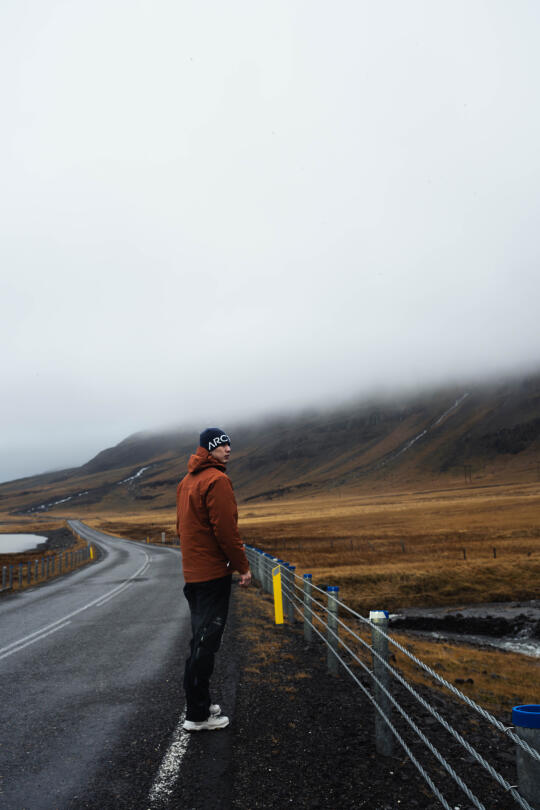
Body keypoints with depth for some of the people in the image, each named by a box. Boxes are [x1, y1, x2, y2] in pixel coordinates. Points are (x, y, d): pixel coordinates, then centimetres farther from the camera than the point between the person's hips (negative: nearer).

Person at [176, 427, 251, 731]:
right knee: (206, 643, -2)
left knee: (200, 640, 18)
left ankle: (199, 703, 28)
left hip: (192, 572, 9)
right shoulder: (217, 480, -16)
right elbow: (226, 529, -19)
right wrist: (243, 566, -9)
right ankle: (198, 715, 7)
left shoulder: (187, 481, 14)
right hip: (213, 573, -9)